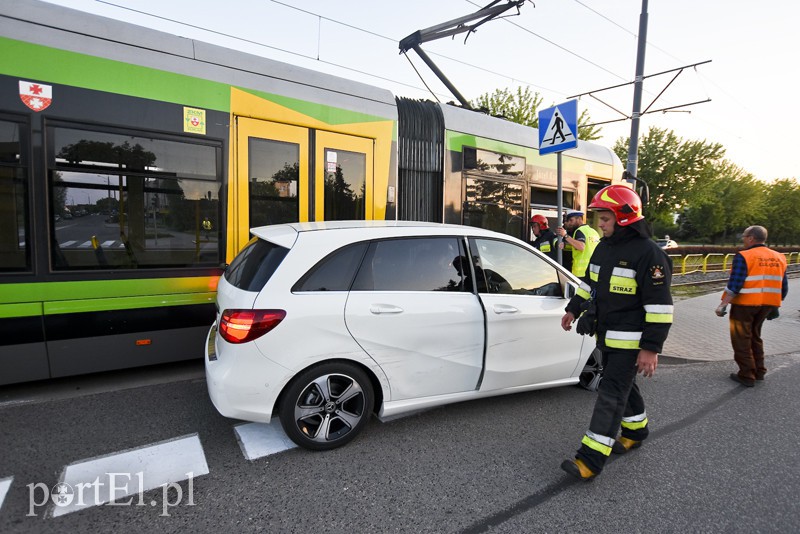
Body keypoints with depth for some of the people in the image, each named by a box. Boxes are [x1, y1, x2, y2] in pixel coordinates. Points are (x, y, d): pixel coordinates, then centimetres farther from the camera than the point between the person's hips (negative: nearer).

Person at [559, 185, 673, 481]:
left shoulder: (648, 253, -18)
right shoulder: (603, 247, 8)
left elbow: (659, 305, -19)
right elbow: (589, 283, 20)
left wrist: (651, 347, -20)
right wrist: (573, 310, 18)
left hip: (630, 340, -8)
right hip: (606, 336, 8)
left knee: (611, 395, -6)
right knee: (623, 386, 22)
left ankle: (591, 459, -2)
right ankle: (636, 431, 44)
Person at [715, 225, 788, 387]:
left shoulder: (743, 256, -13)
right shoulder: (779, 258, 9)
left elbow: (734, 284, -21)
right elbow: (783, 287, 13)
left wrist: (723, 304, -18)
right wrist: (775, 306, 22)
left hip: (745, 304, -7)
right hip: (767, 305, 7)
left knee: (742, 339, 5)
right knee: (755, 336, 23)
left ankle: (747, 376, 9)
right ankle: (759, 371, 30)